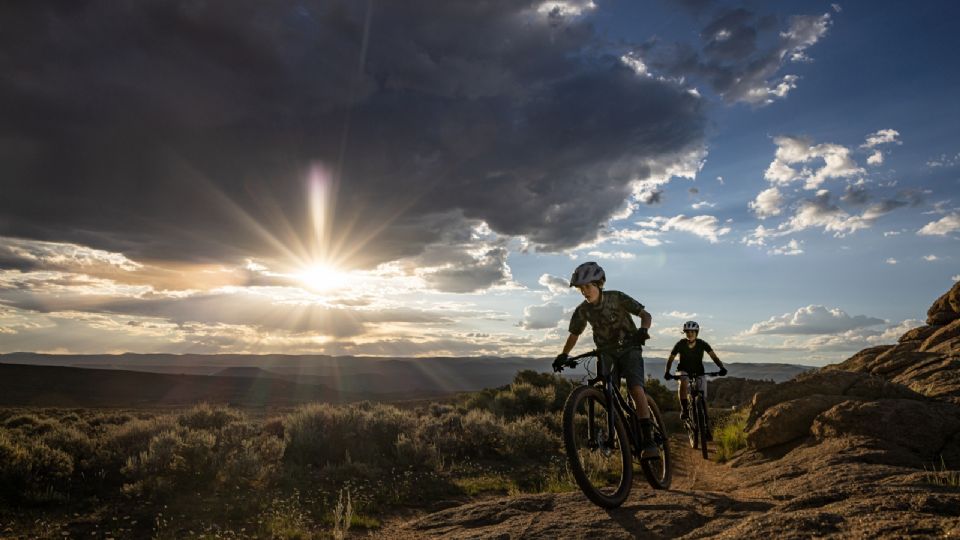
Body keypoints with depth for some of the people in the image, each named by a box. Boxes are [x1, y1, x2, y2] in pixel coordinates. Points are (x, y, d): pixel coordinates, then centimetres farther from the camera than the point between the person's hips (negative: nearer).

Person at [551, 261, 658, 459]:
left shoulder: (616, 298, -15)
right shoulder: (582, 310, -6)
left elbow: (645, 315, -12)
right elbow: (574, 334, 7)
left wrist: (643, 330, -34)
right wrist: (563, 355, -8)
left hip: (629, 350, -4)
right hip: (607, 354, 4)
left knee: (635, 389, -23)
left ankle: (648, 441, -25)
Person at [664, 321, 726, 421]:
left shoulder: (702, 344, -18)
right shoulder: (680, 344, -20)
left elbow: (714, 356, -22)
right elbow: (670, 359, -15)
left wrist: (722, 367, -40)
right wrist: (667, 372, -30)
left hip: (698, 370, 2)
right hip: (684, 369, -1)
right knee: (683, 384, -33)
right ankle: (684, 409, -19)